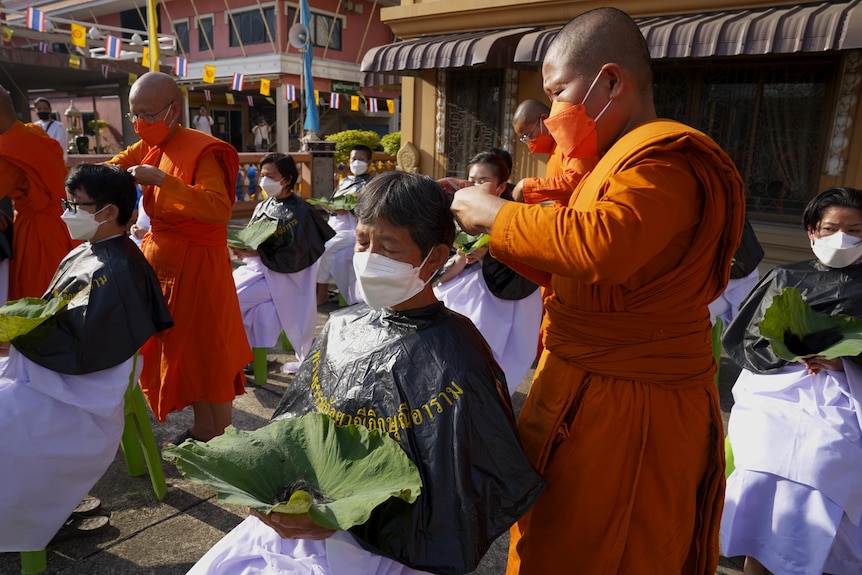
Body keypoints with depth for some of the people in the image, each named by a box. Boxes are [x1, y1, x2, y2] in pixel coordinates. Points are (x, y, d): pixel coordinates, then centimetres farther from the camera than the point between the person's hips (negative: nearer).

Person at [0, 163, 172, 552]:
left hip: (77, 399, -10)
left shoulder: (115, 272, -22)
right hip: (50, 375, 10)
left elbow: (79, 349, -26)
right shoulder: (85, 254, 8)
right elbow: (56, 316, 20)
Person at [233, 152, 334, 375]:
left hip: (280, 276, -7)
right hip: (257, 266, 7)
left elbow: (293, 256, -18)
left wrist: (257, 253, -25)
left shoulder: (299, 211, -13)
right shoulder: (263, 206, 8)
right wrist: (241, 247, -10)